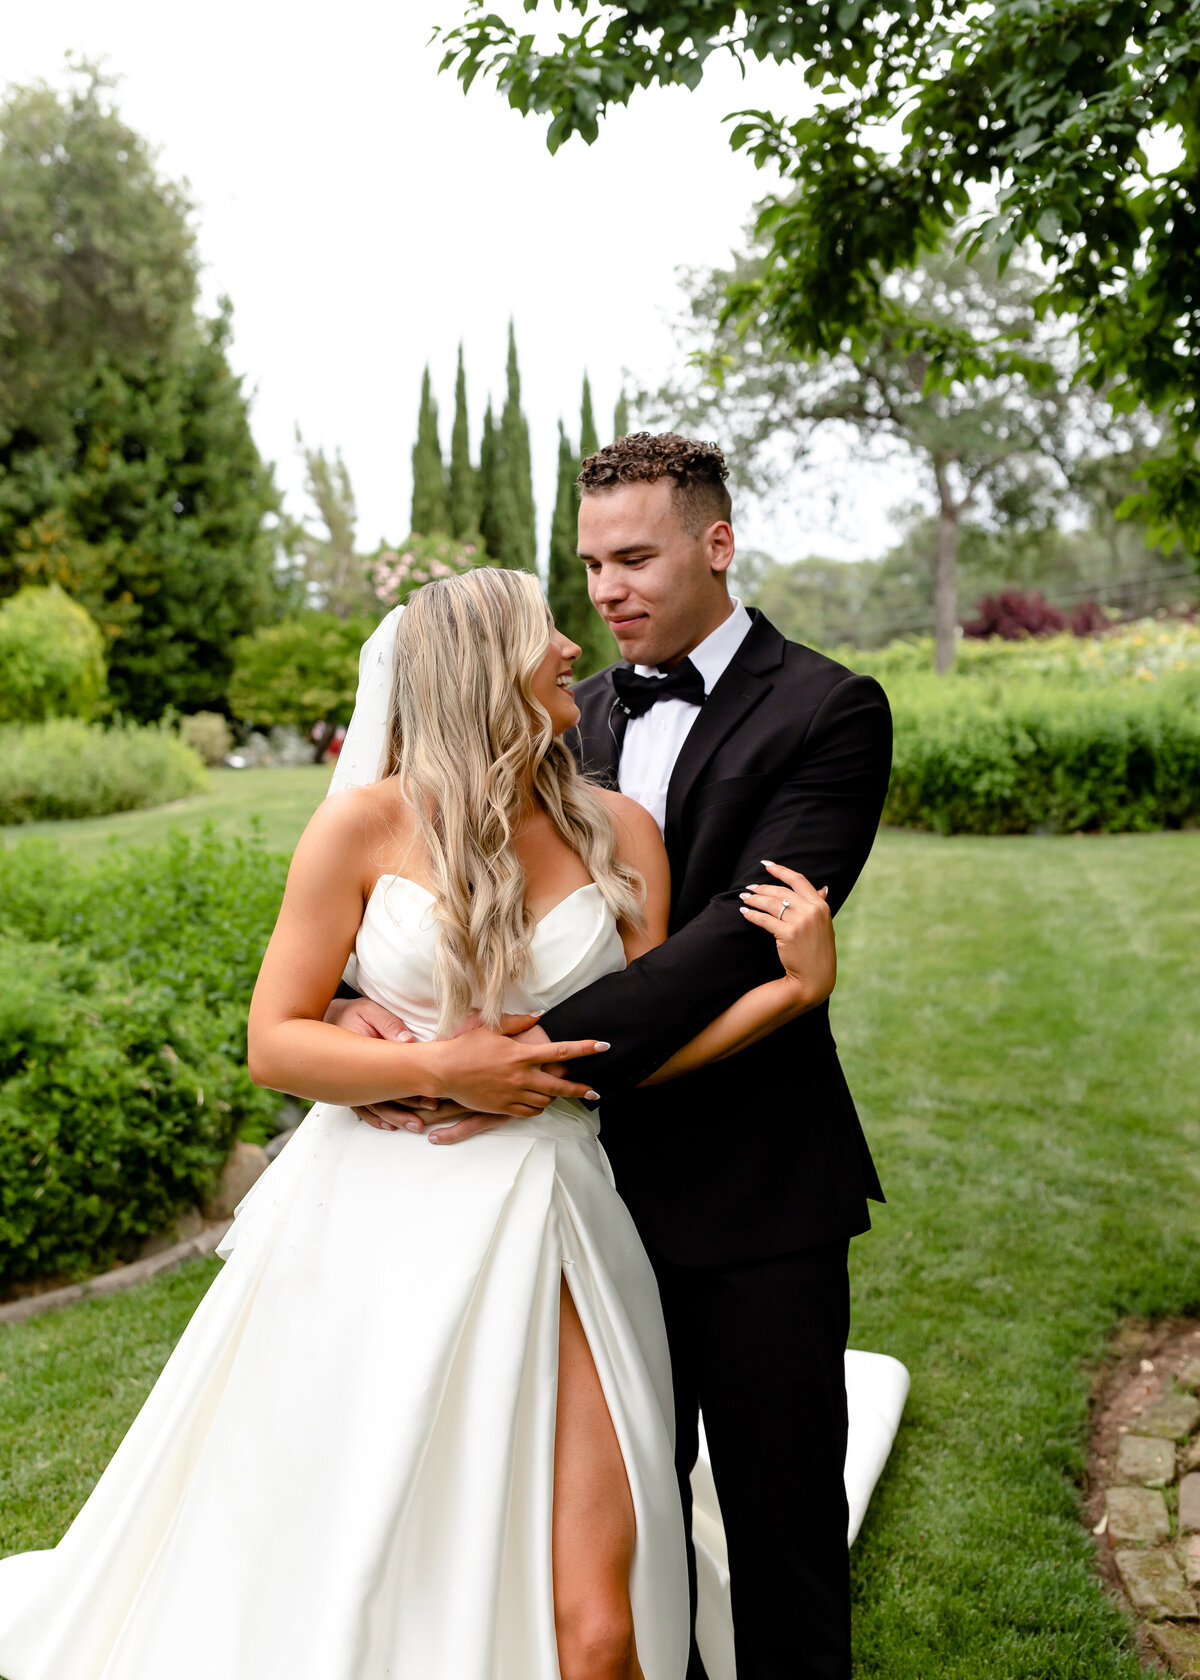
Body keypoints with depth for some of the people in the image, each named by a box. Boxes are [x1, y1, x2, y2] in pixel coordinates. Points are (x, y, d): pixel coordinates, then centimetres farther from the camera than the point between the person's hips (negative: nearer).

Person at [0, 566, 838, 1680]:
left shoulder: (617, 832, 3)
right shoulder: (369, 826, -5)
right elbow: (274, 1043, -4)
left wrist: (797, 985, -11)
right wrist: (441, 1069, -15)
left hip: (539, 1231, 2)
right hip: (378, 1225, -1)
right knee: (321, 1582, 15)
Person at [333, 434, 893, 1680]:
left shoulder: (827, 713, -11)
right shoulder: (580, 718, 6)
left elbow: (745, 932, -23)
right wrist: (363, 1000, -20)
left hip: (754, 1195, -4)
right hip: (605, 1171, 5)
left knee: (779, 1516, 15)